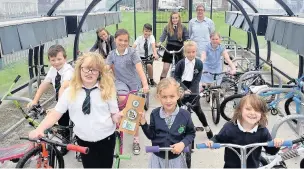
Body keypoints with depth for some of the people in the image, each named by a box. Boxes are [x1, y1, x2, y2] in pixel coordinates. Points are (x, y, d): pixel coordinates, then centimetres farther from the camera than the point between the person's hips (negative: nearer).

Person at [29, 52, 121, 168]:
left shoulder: (107, 90, -8)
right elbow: (56, 113, -6)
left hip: (106, 139, -1)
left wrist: (119, 117, -28)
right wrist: (40, 129, -19)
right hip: (83, 141, 1)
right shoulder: (70, 92, -5)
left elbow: (114, 115, -6)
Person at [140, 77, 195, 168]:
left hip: (176, 158, 0)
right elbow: (151, 135, -6)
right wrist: (143, 123, -19)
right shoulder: (155, 114, -11)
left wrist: (183, 143, -19)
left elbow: (191, 133, -3)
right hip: (157, 158, 1)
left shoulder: (185, 115, -15)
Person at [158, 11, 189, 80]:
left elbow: (187, 38, -4)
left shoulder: (183, 28, 1)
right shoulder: (167, 27, 1)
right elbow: (163, 36, -10)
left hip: (179, 50, 1)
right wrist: (159, 43, -31)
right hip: (169, 49, 0)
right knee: (165, 69, -3)